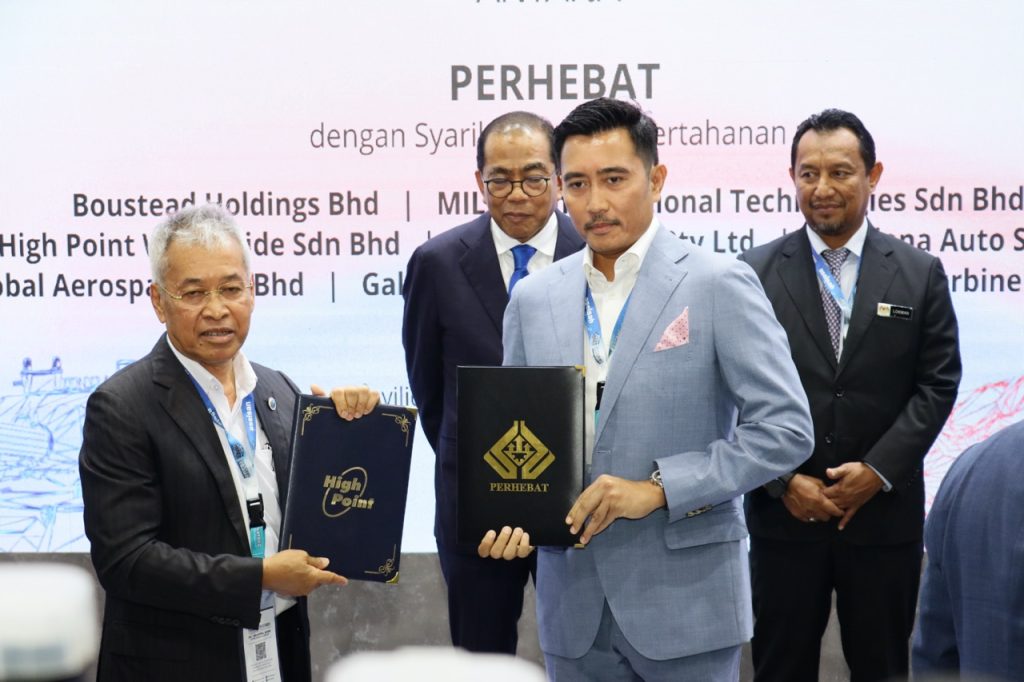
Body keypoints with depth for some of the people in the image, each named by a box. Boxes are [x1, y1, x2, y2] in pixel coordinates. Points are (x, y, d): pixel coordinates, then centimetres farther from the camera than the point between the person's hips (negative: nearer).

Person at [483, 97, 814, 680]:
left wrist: (659, 488, -18)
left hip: (685, 600, -4)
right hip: (573, 606, 4)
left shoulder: (720, 286, -7)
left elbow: (786, 428, -11)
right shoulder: (534, 299, 7)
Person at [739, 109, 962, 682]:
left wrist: (878, 471, -11)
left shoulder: (920, 274, 3)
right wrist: (783, 481, -10)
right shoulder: (756, 273, 1)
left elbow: (938, 385, -1)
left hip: (885, 513, 1)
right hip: (783, 512, 0)